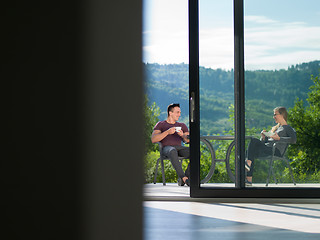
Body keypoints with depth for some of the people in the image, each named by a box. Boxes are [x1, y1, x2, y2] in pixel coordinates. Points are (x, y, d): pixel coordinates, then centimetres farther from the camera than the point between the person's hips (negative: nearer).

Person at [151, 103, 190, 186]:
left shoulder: (182, 126, 27)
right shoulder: (160, 124, 15)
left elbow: (188, 140, 16)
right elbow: (153, 139, 0)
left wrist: (183, 135, -7)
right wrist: (167, 132, -12)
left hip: (180, 147, 4)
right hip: (167, 148, -4)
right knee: (173, 152, -42)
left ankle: (182, 179, -27)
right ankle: (184, 178, -46)